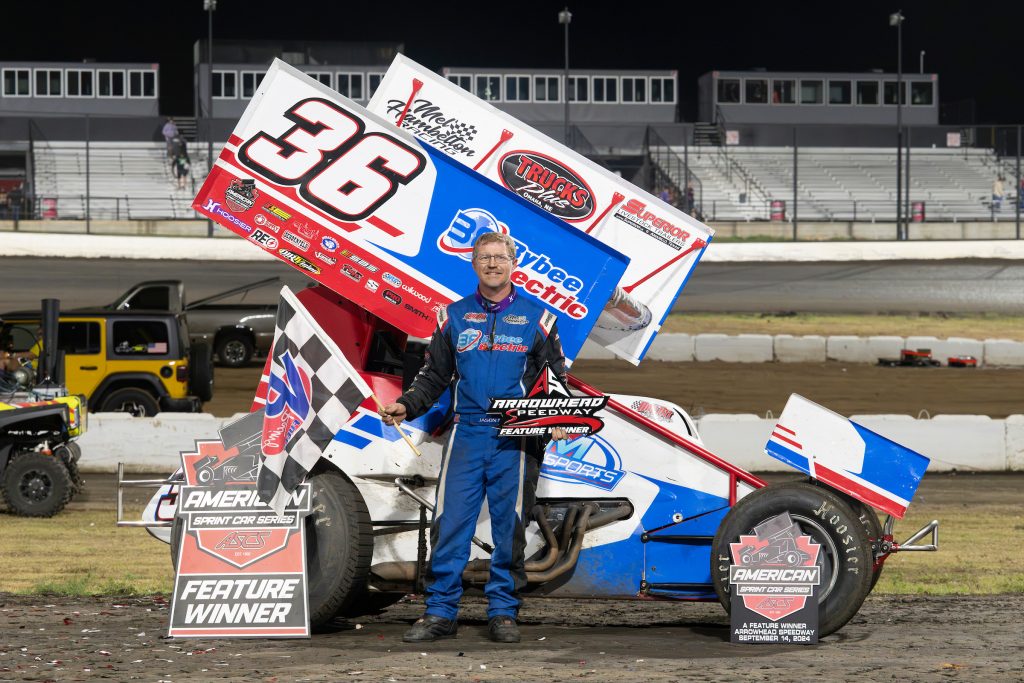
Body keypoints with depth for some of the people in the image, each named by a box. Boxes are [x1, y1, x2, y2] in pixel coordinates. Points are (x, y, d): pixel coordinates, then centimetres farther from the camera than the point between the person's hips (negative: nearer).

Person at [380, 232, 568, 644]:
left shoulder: (536, 318, 8)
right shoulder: (454, 316, 12)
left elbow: (557, 377, 11)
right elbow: (434, 377, 16)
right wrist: (406, 406, -1)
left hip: (514, 439, -1)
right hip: (466, 434, 1)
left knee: (508, 524, 1)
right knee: (450, 522, -3)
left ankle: (503, 612, 9)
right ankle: (441, 612, 3)